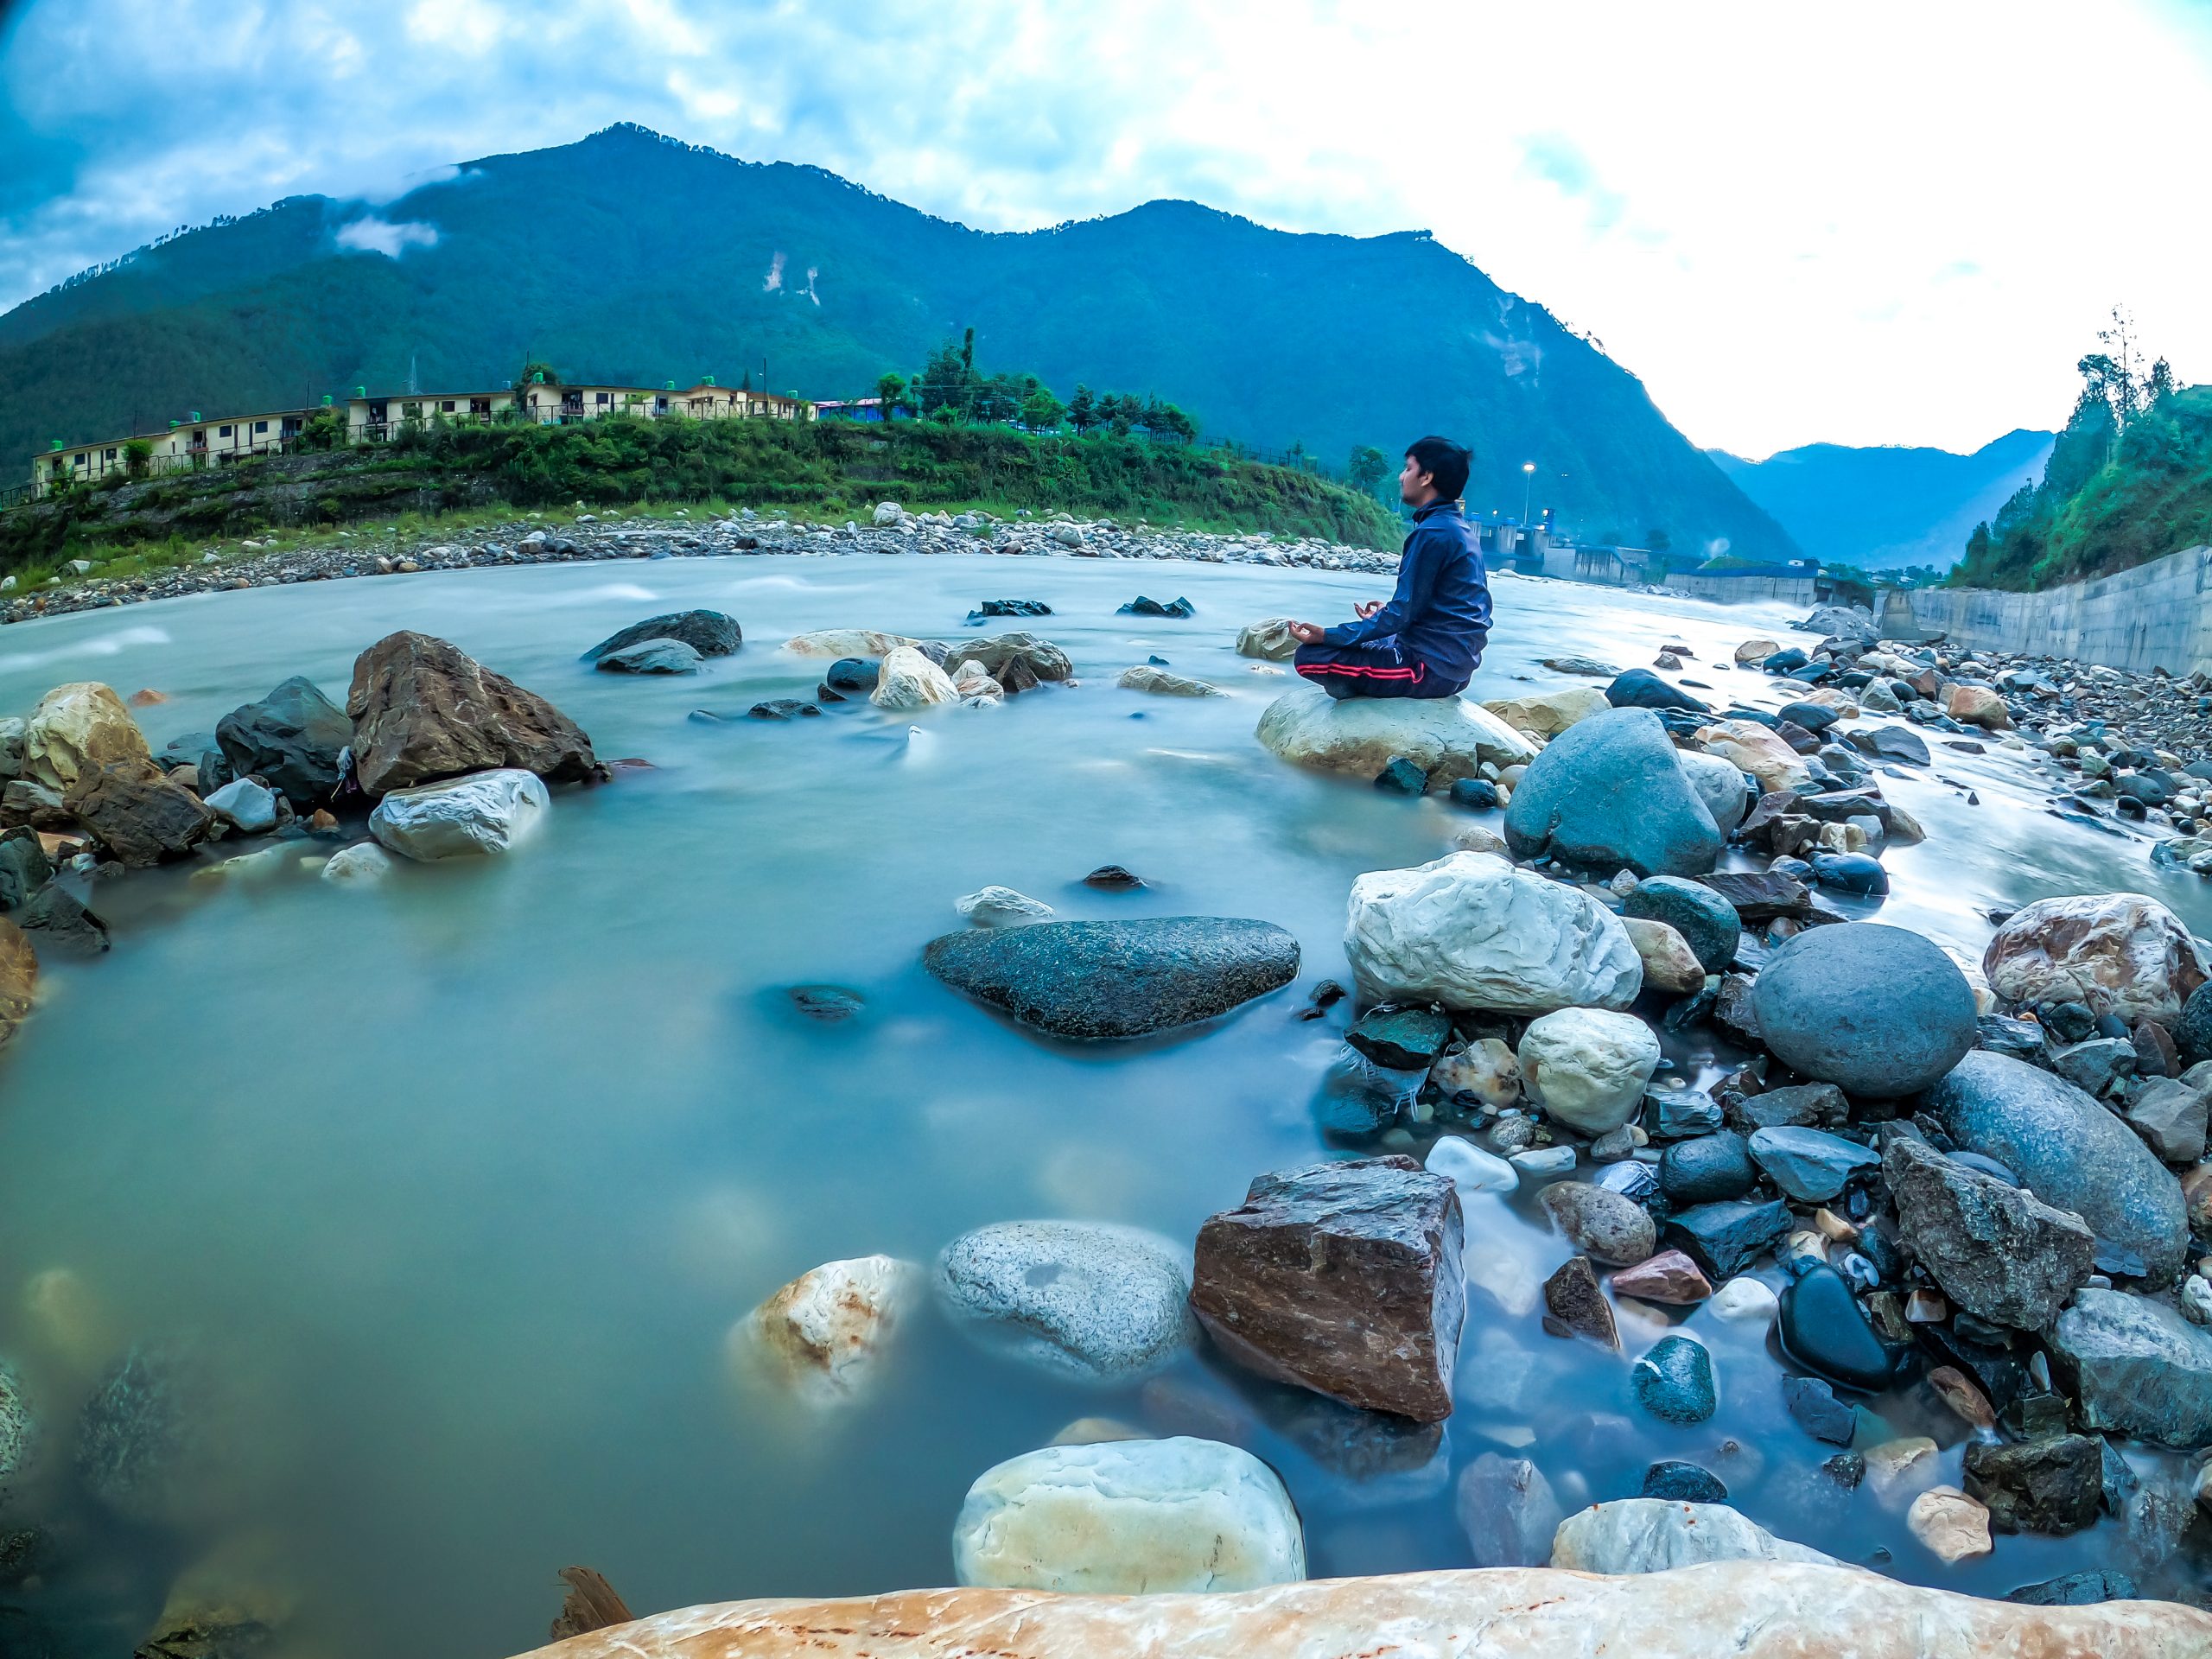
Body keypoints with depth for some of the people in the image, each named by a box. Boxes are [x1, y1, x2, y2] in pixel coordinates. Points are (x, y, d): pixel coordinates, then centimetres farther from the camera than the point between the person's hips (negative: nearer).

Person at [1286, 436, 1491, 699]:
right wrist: (1388, 613, 30)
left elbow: (1403, 615, -18)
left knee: (1309, 656, -14)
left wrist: (1327, 636, -16)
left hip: (1431, 668, -10)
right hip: (1453, 663, 10)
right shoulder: (1459, 528, 11)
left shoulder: (1432, 533, -18)